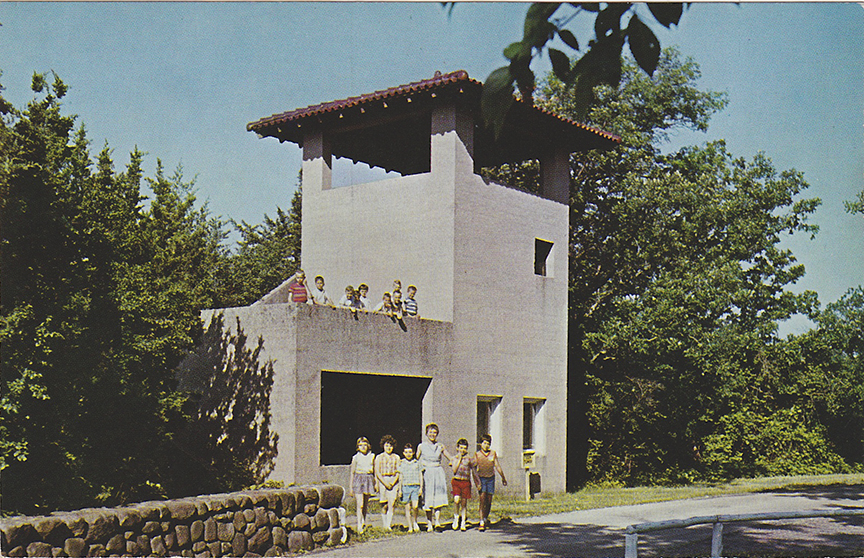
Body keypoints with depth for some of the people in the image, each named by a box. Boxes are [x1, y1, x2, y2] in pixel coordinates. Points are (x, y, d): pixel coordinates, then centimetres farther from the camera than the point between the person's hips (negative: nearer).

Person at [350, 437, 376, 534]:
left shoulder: (372, 456, 9)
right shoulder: (356, 457, 2)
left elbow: (375, 471, 15)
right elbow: (352, 472, 7)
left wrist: (376, 484, 12)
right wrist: (351, 486, 6)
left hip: (369, 480, 3)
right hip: (358, 479, -3)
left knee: (365, 504, 8)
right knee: (360, 504, -11)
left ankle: (363, 524, 22)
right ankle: (359, 527, -14)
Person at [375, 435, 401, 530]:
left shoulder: (396, 457, 10)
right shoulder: (379, 457, 6)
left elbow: (398, 472, 7)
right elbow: (377, 473, 1)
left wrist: (393, 482, -7)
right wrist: (385, 483, -9)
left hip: (393, 482, 1)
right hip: (382, 481, -1)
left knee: (391, 504, -10)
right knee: (384, 505, -2)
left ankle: (389, 525, -12)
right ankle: (384, 525, 6)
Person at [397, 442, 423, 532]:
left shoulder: (417, 463, 9)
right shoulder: (402, 463, 9)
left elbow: (420, 476, 10)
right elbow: (400, 477, 12)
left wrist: (421, 487, 2)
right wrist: (400, 489, 7)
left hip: (415, 487, -1)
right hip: (406, 487, 1)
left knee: (415, 506, -14)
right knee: (407, 508, 1)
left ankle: (415, 522, 11)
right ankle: (410, 527, 7)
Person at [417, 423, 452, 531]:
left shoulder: (440, 446, 11)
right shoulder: (422, 446, 7)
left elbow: (450, 458, 19)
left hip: (438, 473, 1)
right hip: (426, 473, -1)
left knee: (438, 498, -11)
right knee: (427, 500, -1)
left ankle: (437, 521, -14)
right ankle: (429, 523, 4)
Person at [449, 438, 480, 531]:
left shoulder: (469, 459, 7)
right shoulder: (454, 458, 8)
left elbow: (474, 472, 12)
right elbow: (454, 470, -7)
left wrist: (478, 482, 7)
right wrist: (459, 458, -6)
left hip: (466, 482, 0)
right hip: (456, 481, 0)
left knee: (464, 503, 2)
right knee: (456, 500, -19)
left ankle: (463, 523, 11)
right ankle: (456, 517, 4)